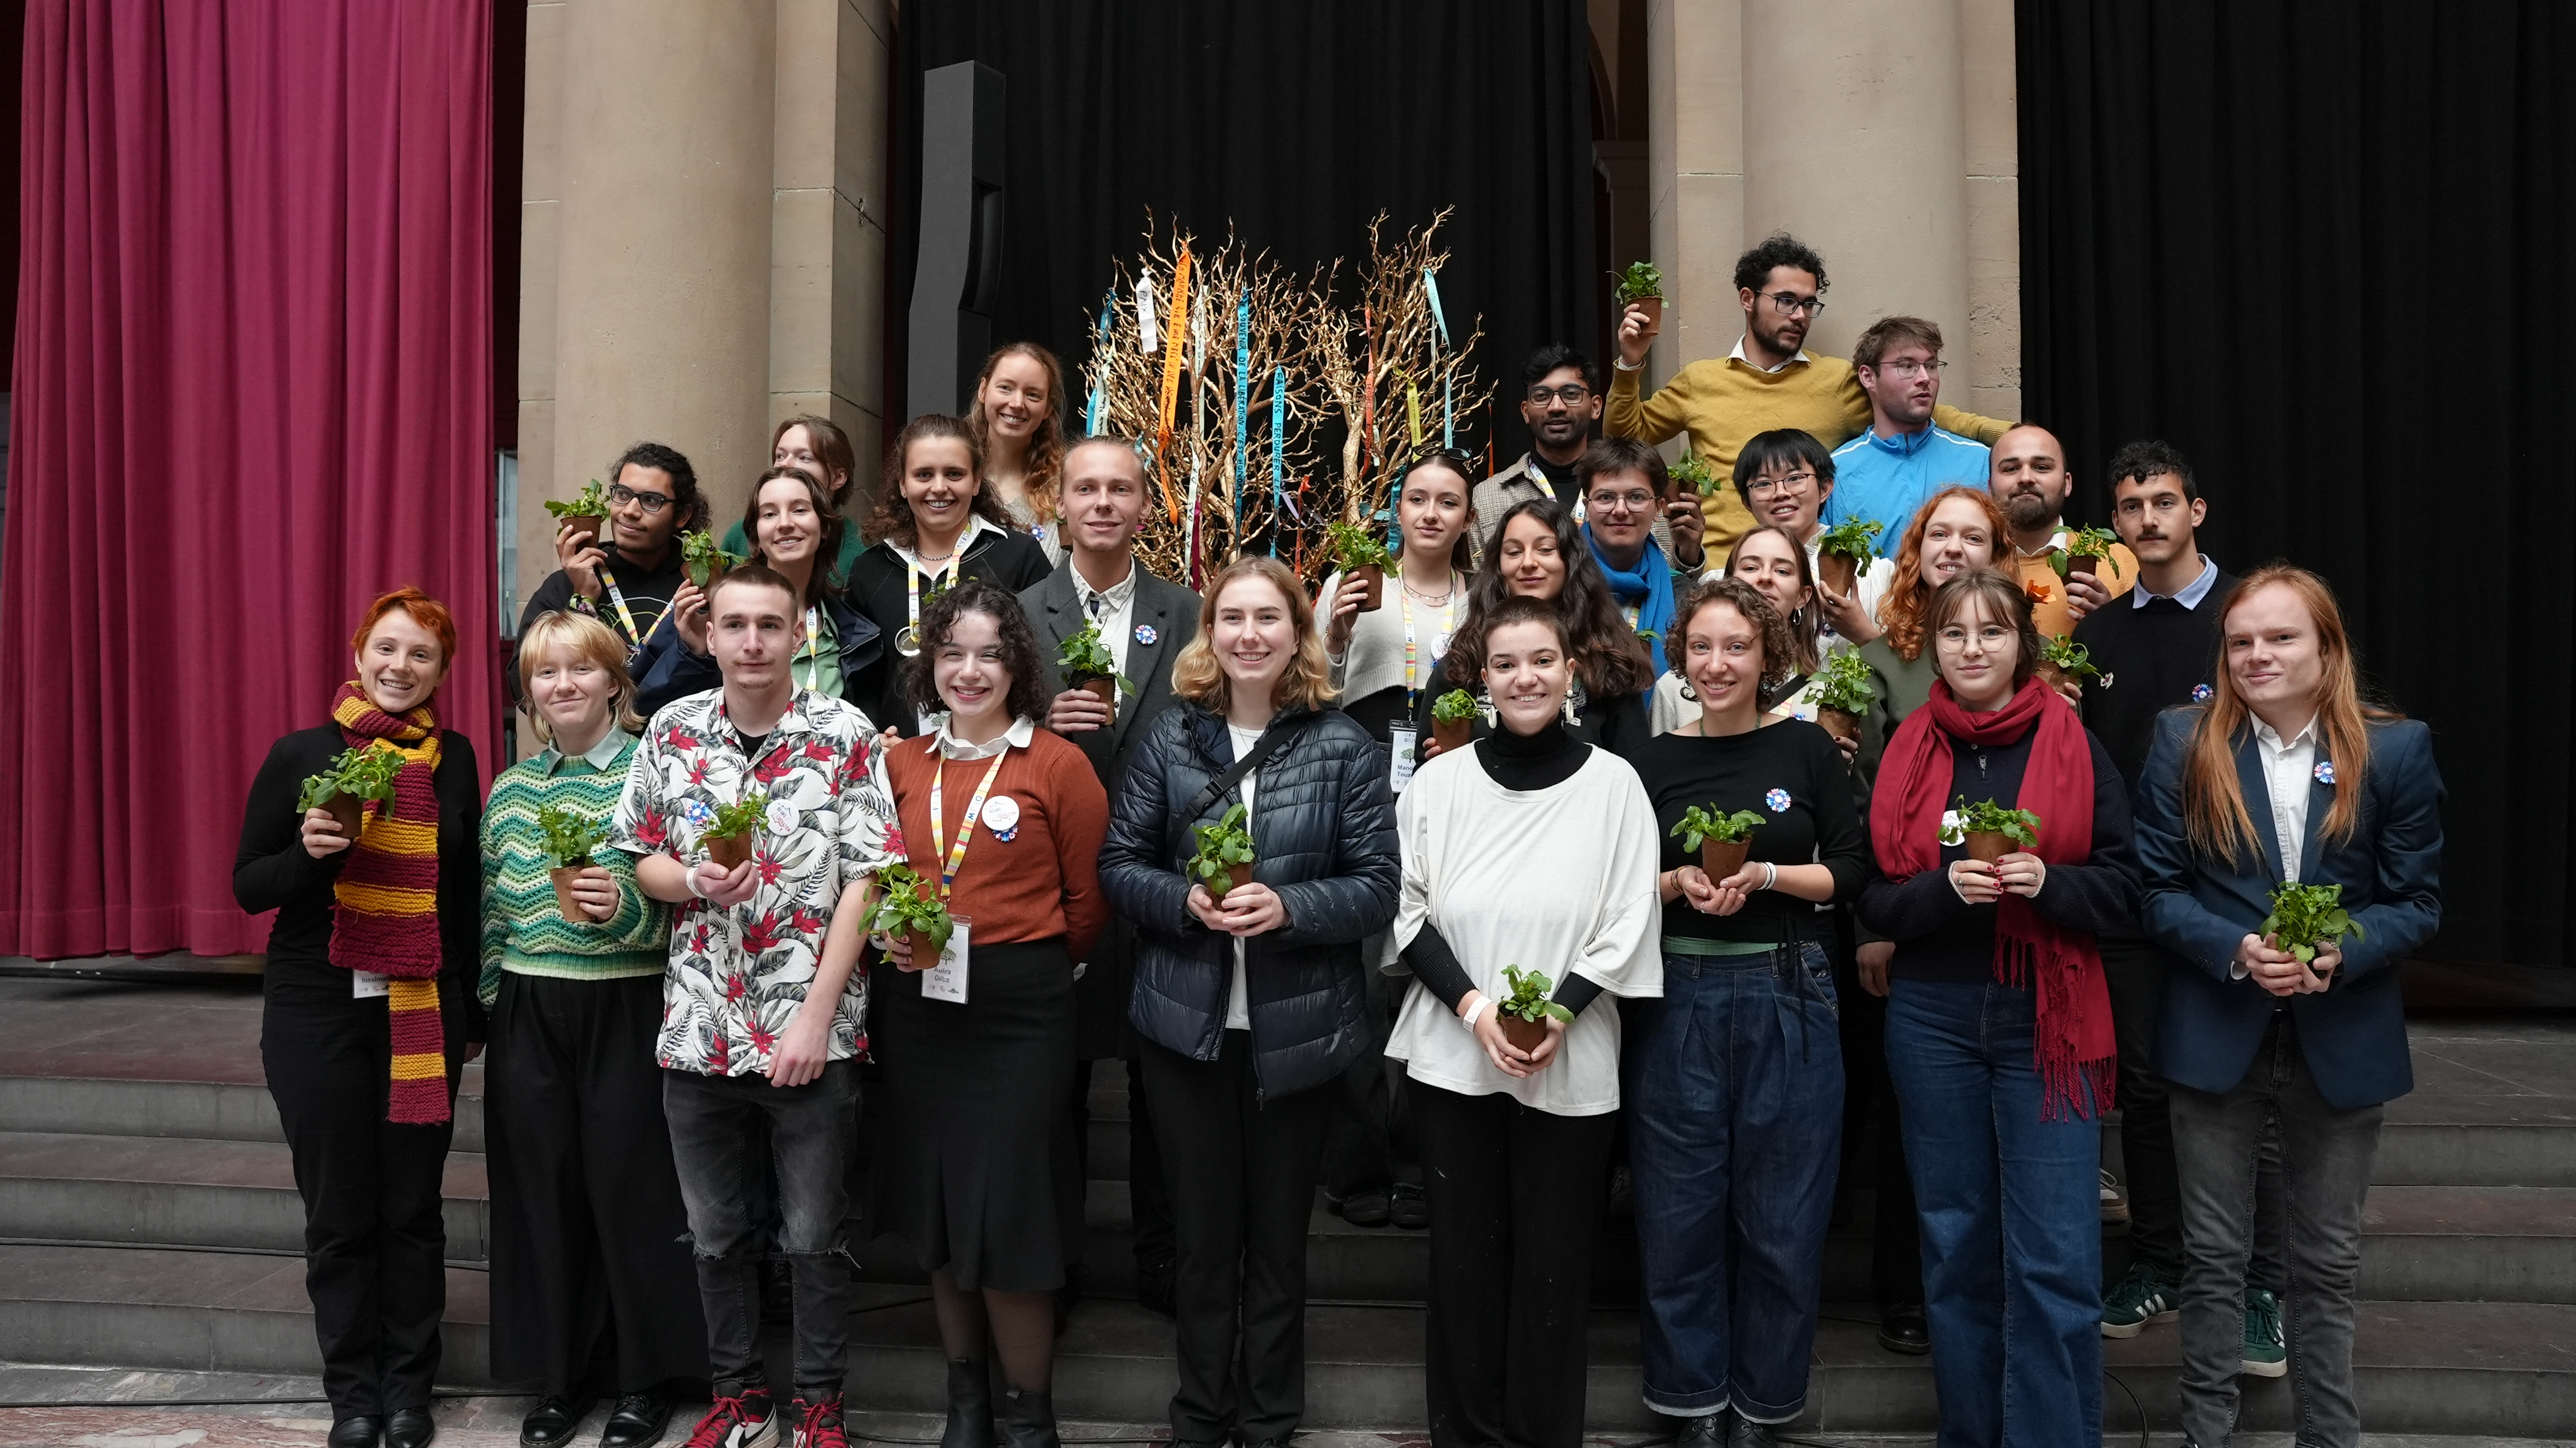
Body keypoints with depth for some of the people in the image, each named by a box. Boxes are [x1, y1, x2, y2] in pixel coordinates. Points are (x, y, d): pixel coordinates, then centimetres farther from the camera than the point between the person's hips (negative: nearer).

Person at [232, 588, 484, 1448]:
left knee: (412, 1207, 6)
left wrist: (472, 1012, 10)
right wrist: (308, 850, -18)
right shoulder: (300, 755, 0)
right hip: (317, 1011, -1)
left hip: (423, 1011, 1)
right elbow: (249, 887, 3)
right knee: (339, 1212, 4)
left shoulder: (454, 759, 5)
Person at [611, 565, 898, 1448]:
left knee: (815, 1234, 7)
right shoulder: (672, 732, 3)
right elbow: (639, 859, 10)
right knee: (714, 1230, 15)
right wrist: (694, 883, -13)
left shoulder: (846, 738, -7)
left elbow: (863, 882, -9)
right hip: (698, 1030, 4)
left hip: (812, 1033, -3)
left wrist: (816, 1017, -14)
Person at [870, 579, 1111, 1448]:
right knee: (936, 1213, 13)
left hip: (1020, 1009, -4)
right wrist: (889, 936, -4)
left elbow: (1088, 901, -2)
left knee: (1008, 1217, -3)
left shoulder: (1058, 765, -5)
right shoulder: (901, 764, 7)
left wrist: (1030, 969, 4)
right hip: (918, 1005, 5)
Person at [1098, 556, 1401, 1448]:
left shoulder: (1344, 748, -4)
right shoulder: (1170, 738, 0)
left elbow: (1377, 887, -7)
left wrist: (1287, 906, -22)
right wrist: (1187, 901, -17)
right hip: (1186, 1023, 1)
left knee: (1278, 1233, 14)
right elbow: (1119, 864, 1)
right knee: (1203, 1229, 14)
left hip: (1297, 1029, -1)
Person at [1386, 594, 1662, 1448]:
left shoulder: (1612, 783, -1)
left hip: (1570, 1064, -1)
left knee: (1553, 1264, 6)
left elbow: (1628, 928, -2)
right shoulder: (1441, 779, 3)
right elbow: (1411, 913, 3)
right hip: (1453, 1055, 1)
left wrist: (1558, 1013, -15)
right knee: (1464, 1256, 9)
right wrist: (1473, 1005, -11)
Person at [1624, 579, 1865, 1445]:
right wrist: (1680, 883, -13)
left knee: (1783, 1211, 6)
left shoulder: (1807, 749, 1)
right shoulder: (1654, 761, 4)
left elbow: (1850, 871, 0)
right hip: (1680, 994, 1)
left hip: (1788, 993, -1)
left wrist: (1763, 874, -14)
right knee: (1680, 1208, 6)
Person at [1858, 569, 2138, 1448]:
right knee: (1956, 1244, 11)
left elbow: (2123, 885, 1)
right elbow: (1874, 900, 4)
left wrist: (2046, 882, -18)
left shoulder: (2073, 746, 0)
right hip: (1933, 1019, 2)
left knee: (2055, 1259, -5)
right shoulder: (1906, 754, 5)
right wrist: (1945, 888, -15)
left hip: (2048, 1018, -2)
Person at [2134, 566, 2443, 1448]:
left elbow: (2418, 902, -2)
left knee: (2327, 1261, 14)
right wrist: (2236, 949, -20)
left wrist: (2341, 952, -21)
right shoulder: (2184, 744, -3)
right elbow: (2158, 888, -4)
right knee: (2212, 1255, 10)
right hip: (2217, 1036, 0)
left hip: (2343, 1041, 0)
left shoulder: (2396, 749, -3)